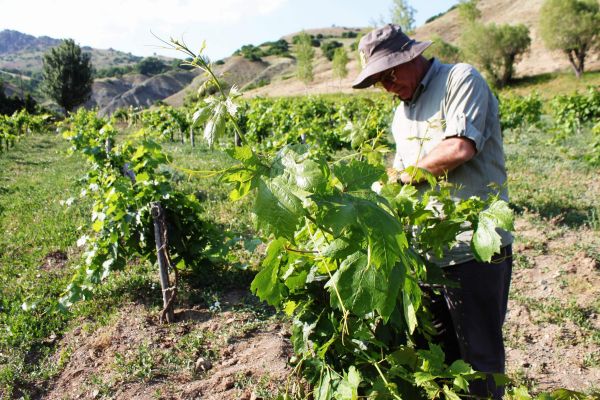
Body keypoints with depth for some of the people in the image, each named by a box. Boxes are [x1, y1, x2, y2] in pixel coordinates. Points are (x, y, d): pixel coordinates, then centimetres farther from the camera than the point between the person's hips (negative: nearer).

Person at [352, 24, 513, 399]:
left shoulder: (462, 78, -5)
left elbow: (459, 148, -20)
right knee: (438, 353, 16)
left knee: (479, 355, 6)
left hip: (475, 246, -7)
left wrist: (404, 174, -7)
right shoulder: (402, 115, 19)